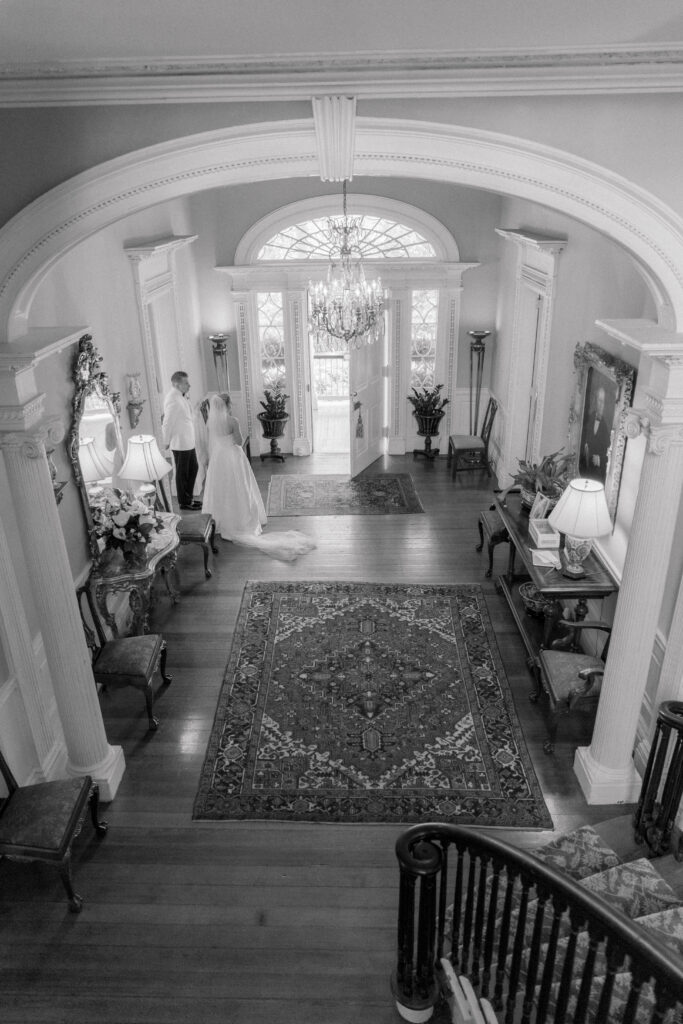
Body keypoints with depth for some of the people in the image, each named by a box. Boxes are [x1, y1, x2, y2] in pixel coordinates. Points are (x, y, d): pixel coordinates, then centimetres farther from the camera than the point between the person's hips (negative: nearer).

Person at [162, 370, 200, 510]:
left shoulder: (182, 396, 7)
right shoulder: (173, 400, -22)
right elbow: (167, 423, -19)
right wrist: (166, 442, -12)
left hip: (188, 441, 9)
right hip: (180, 443, -9)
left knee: (193, 468, 19)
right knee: (182, 473, 5)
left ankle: (189, 498, 32)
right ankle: (184, 502, 19)